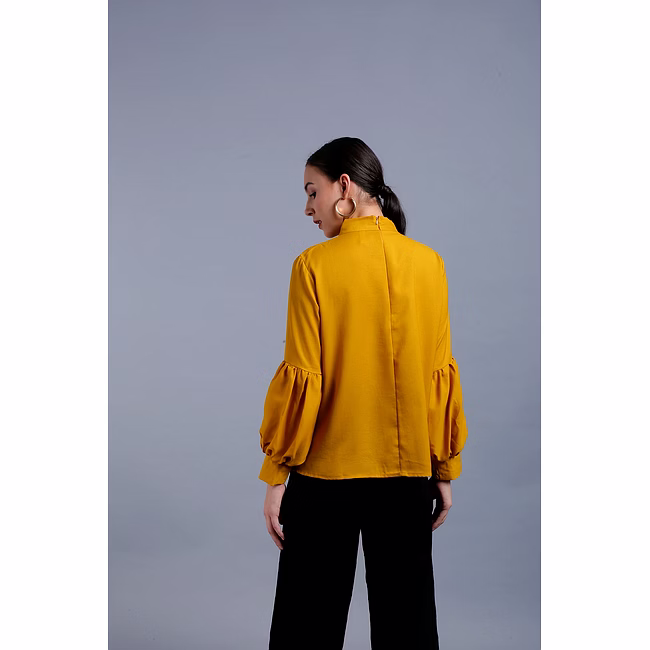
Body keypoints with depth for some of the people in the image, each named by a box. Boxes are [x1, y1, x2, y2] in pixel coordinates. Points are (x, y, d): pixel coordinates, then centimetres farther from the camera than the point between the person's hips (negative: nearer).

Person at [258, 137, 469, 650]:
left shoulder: (315, 266, -11)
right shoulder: (428, 263, -2)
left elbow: (302, 379, -11)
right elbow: (441, 375, 0)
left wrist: (276, 474, -3)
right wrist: (446, 471, 9)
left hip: (326, 472, -3)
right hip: (409, 472, 3)